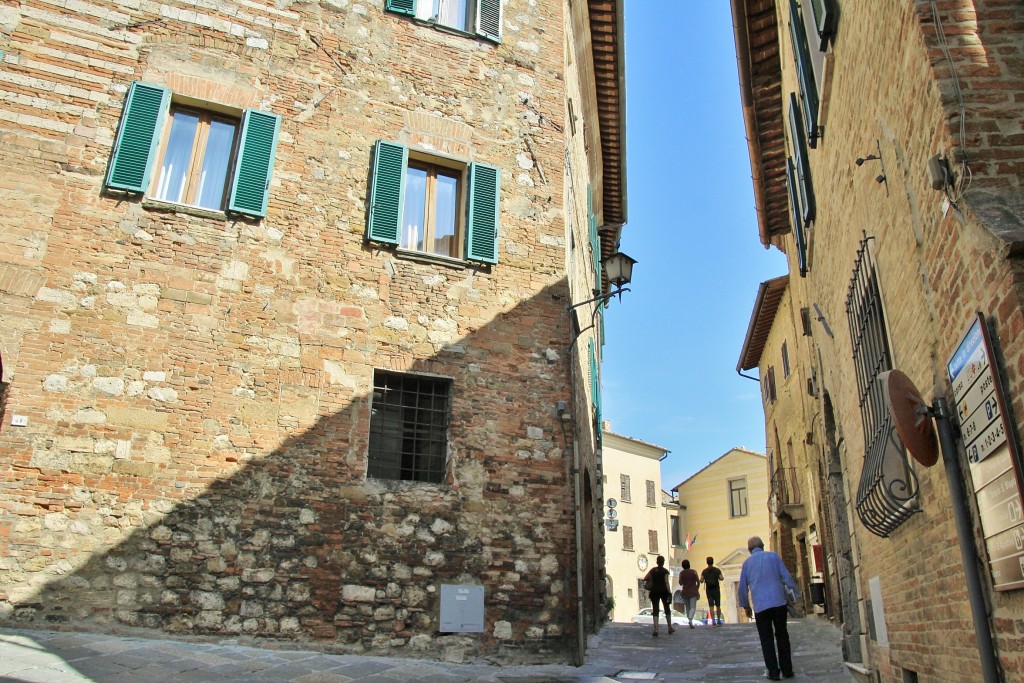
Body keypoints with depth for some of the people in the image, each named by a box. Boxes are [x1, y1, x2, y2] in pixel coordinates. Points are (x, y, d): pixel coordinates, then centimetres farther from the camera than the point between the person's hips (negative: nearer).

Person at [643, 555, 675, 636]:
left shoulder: (653, 570, 6)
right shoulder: (665, 571, -2)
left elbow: (645, 579, 4)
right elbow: (667, 582, -12)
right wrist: (669, 592, -14)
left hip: (654, 591, 1)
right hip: (664, 591, -1)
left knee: (655, 610, -2)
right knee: (667, 609, 15)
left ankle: (656, 630, -12)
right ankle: (670, 628, 26)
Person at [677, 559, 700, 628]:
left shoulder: (681, 573, -1)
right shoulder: (694, 571, -5)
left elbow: (680, 583, 1)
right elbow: (698, 582, -4)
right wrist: (697, 589, 12)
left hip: (685, 592, 2)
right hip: (693, 592, -2)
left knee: (688, 608, 14)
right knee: (693, 607, -7)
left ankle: (690, 622, 15)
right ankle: (690, 620, -29)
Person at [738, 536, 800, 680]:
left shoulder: (747, 562, 8)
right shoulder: (773, 556, 4)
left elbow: (742, 587, 10)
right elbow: (786, 577, -1)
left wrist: (745, 606, 22)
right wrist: (795, 594, 8)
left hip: (760, 606, 0)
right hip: (779, 602, 0)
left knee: (767, 640, 8)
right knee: (782, 636, 13)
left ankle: (773, 671, 5)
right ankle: (787, 670, 14)